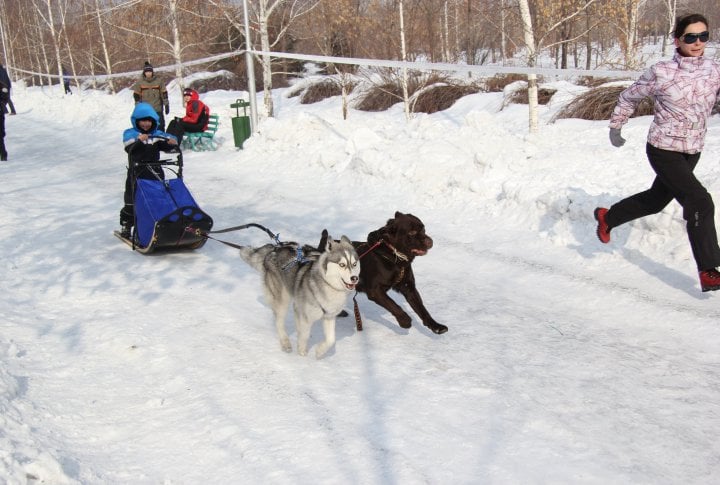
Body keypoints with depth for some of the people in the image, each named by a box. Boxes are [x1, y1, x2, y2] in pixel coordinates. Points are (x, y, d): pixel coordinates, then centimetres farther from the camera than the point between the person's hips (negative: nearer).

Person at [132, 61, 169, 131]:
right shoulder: (140, 83, 1)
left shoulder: (158, 82, 2)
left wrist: (167, 105, 1)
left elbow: (164, 94, 4)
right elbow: (136, 96, 3)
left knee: (160, 127, 5)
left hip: (158, 110, 1)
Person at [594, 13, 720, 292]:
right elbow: (629, 97, 0)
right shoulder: (661, 73, -14)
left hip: (693, 151, 6)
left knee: (656, 200, 23)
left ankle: (607, 217, 48)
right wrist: (615, 128, 9)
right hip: (663, 151, -6)